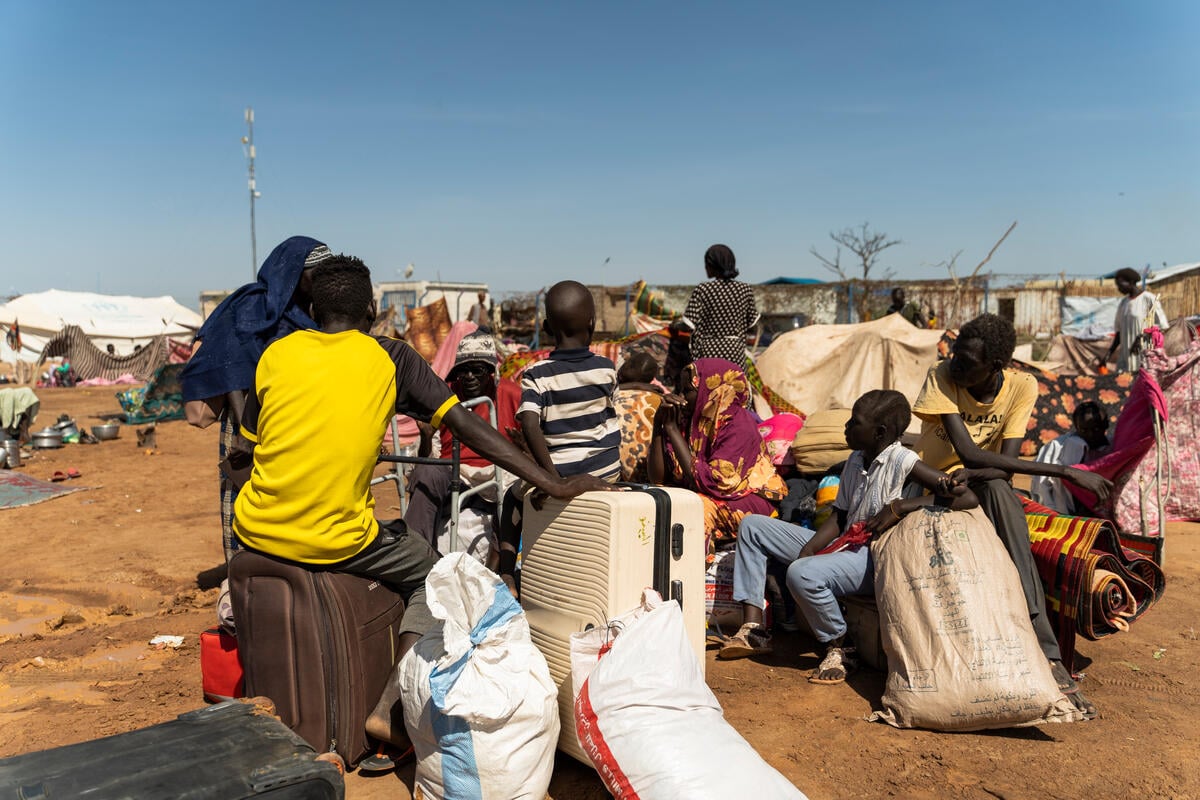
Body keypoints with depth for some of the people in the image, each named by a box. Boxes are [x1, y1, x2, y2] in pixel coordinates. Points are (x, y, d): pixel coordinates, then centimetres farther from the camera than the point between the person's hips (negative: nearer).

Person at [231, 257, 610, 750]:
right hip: (335, 541, -3)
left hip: (257, 533, 4)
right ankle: (388, 708, 6)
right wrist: (555, 486, -8)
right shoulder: (390, 358, -3)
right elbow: (465, 425, -9)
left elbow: (252, 440, 13)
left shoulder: (276, 353, 4)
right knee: (433, 574, 20)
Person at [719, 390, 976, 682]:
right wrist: (808, 550, -7)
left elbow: (969, 499, -20)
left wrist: (899, 507, -24)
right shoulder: (855, 460, 9)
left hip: (877, 558, -9)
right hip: (843, 546, 9)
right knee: (753, 526, 7)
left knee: (802, 574, -37)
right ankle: (753, 628, 2)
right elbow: (839, 517, 9)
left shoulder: (903, 461, -14)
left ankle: (837, 649, -10)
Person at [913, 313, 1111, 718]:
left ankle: (1043, 652, -40)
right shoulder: (942, 377, -17)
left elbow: (1006, 464, -16)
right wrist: (1064, 471, -27)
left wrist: (974, 475, -38)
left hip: (985, 490, 2)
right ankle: (1046, 654, -38)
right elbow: (968, 454, -27)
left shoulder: (1021, 386, -9)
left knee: (995, 487, -35)